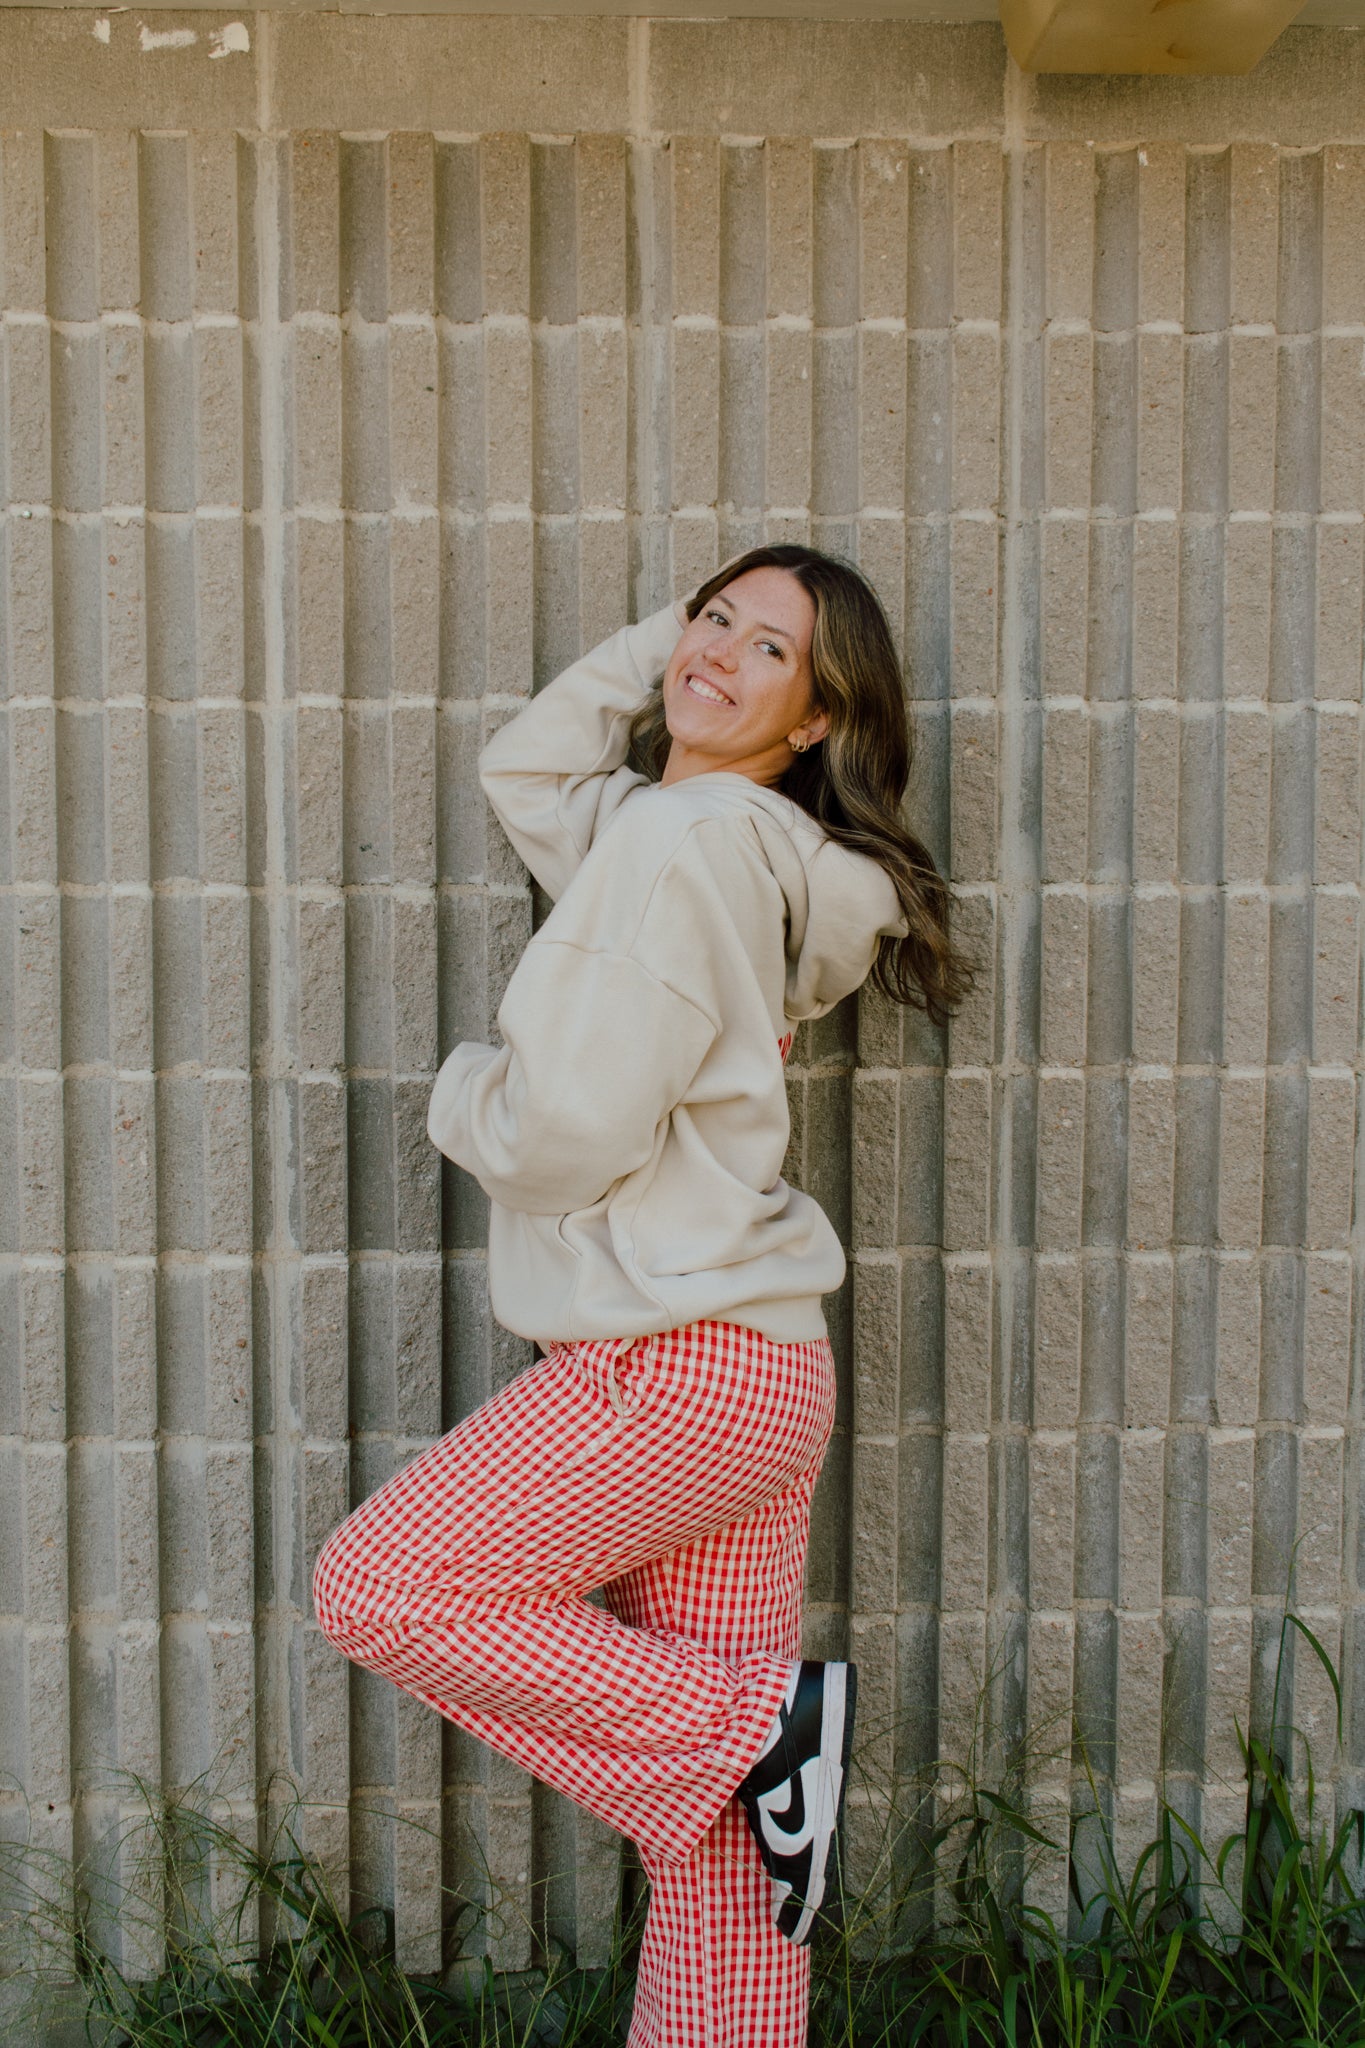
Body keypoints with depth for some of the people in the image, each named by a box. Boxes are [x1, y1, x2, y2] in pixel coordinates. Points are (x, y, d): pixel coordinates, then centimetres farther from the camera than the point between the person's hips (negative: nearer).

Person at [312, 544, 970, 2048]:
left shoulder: (684, 836, -13)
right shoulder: (717, 837, 15)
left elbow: (570, 1128, -19)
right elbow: (520, 765, 30)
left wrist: (460, 1087, 2)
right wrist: (663, 633, 22)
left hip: (685, 1365, -9)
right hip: (749, 1365, 9)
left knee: (378, 1584, -1)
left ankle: (753, 1721, 1)